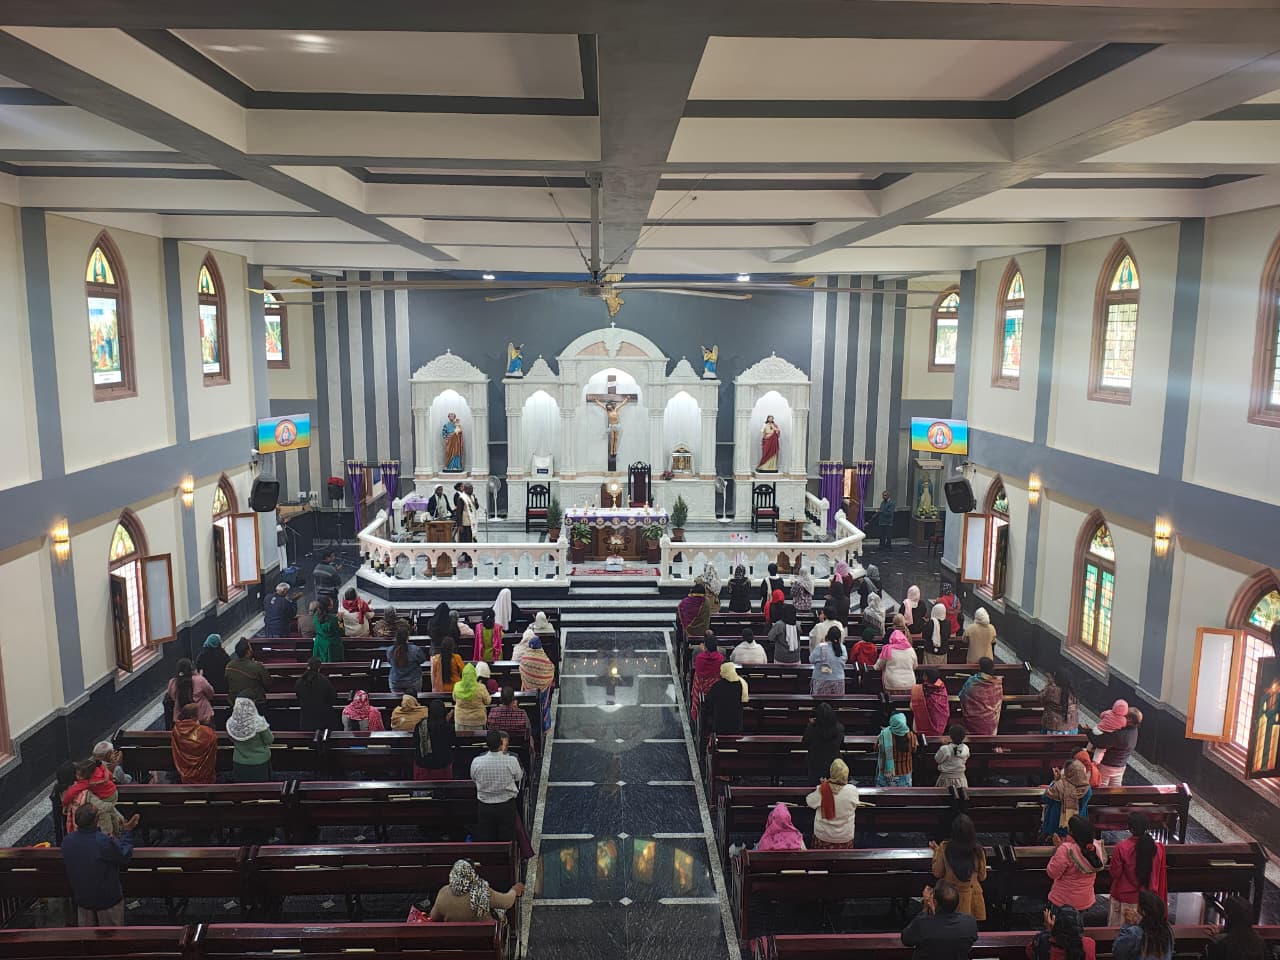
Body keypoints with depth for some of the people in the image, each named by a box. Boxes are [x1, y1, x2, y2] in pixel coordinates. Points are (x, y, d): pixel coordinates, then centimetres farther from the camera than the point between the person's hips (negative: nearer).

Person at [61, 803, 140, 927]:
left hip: (82, 897, 5)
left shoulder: (66, 841, -16)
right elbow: (125, 856, -17)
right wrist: (127, 831, -8)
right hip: (108, 898, -5)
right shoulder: (105, 842, -34)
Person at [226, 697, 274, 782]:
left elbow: (231, 740, 2)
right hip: (259, 762, -3)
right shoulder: (259, 723, -28)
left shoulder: (231, 723, -17)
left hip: (239, 763, 3)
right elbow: (269, 740, -14)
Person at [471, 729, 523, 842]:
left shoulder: (476, 762, -15)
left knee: (485, 841, 15)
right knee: (506, 841, 13)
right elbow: (519, 777, 1)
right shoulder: (511, 761, -19)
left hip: (485, 807, 1)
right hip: (507, 807, -1)